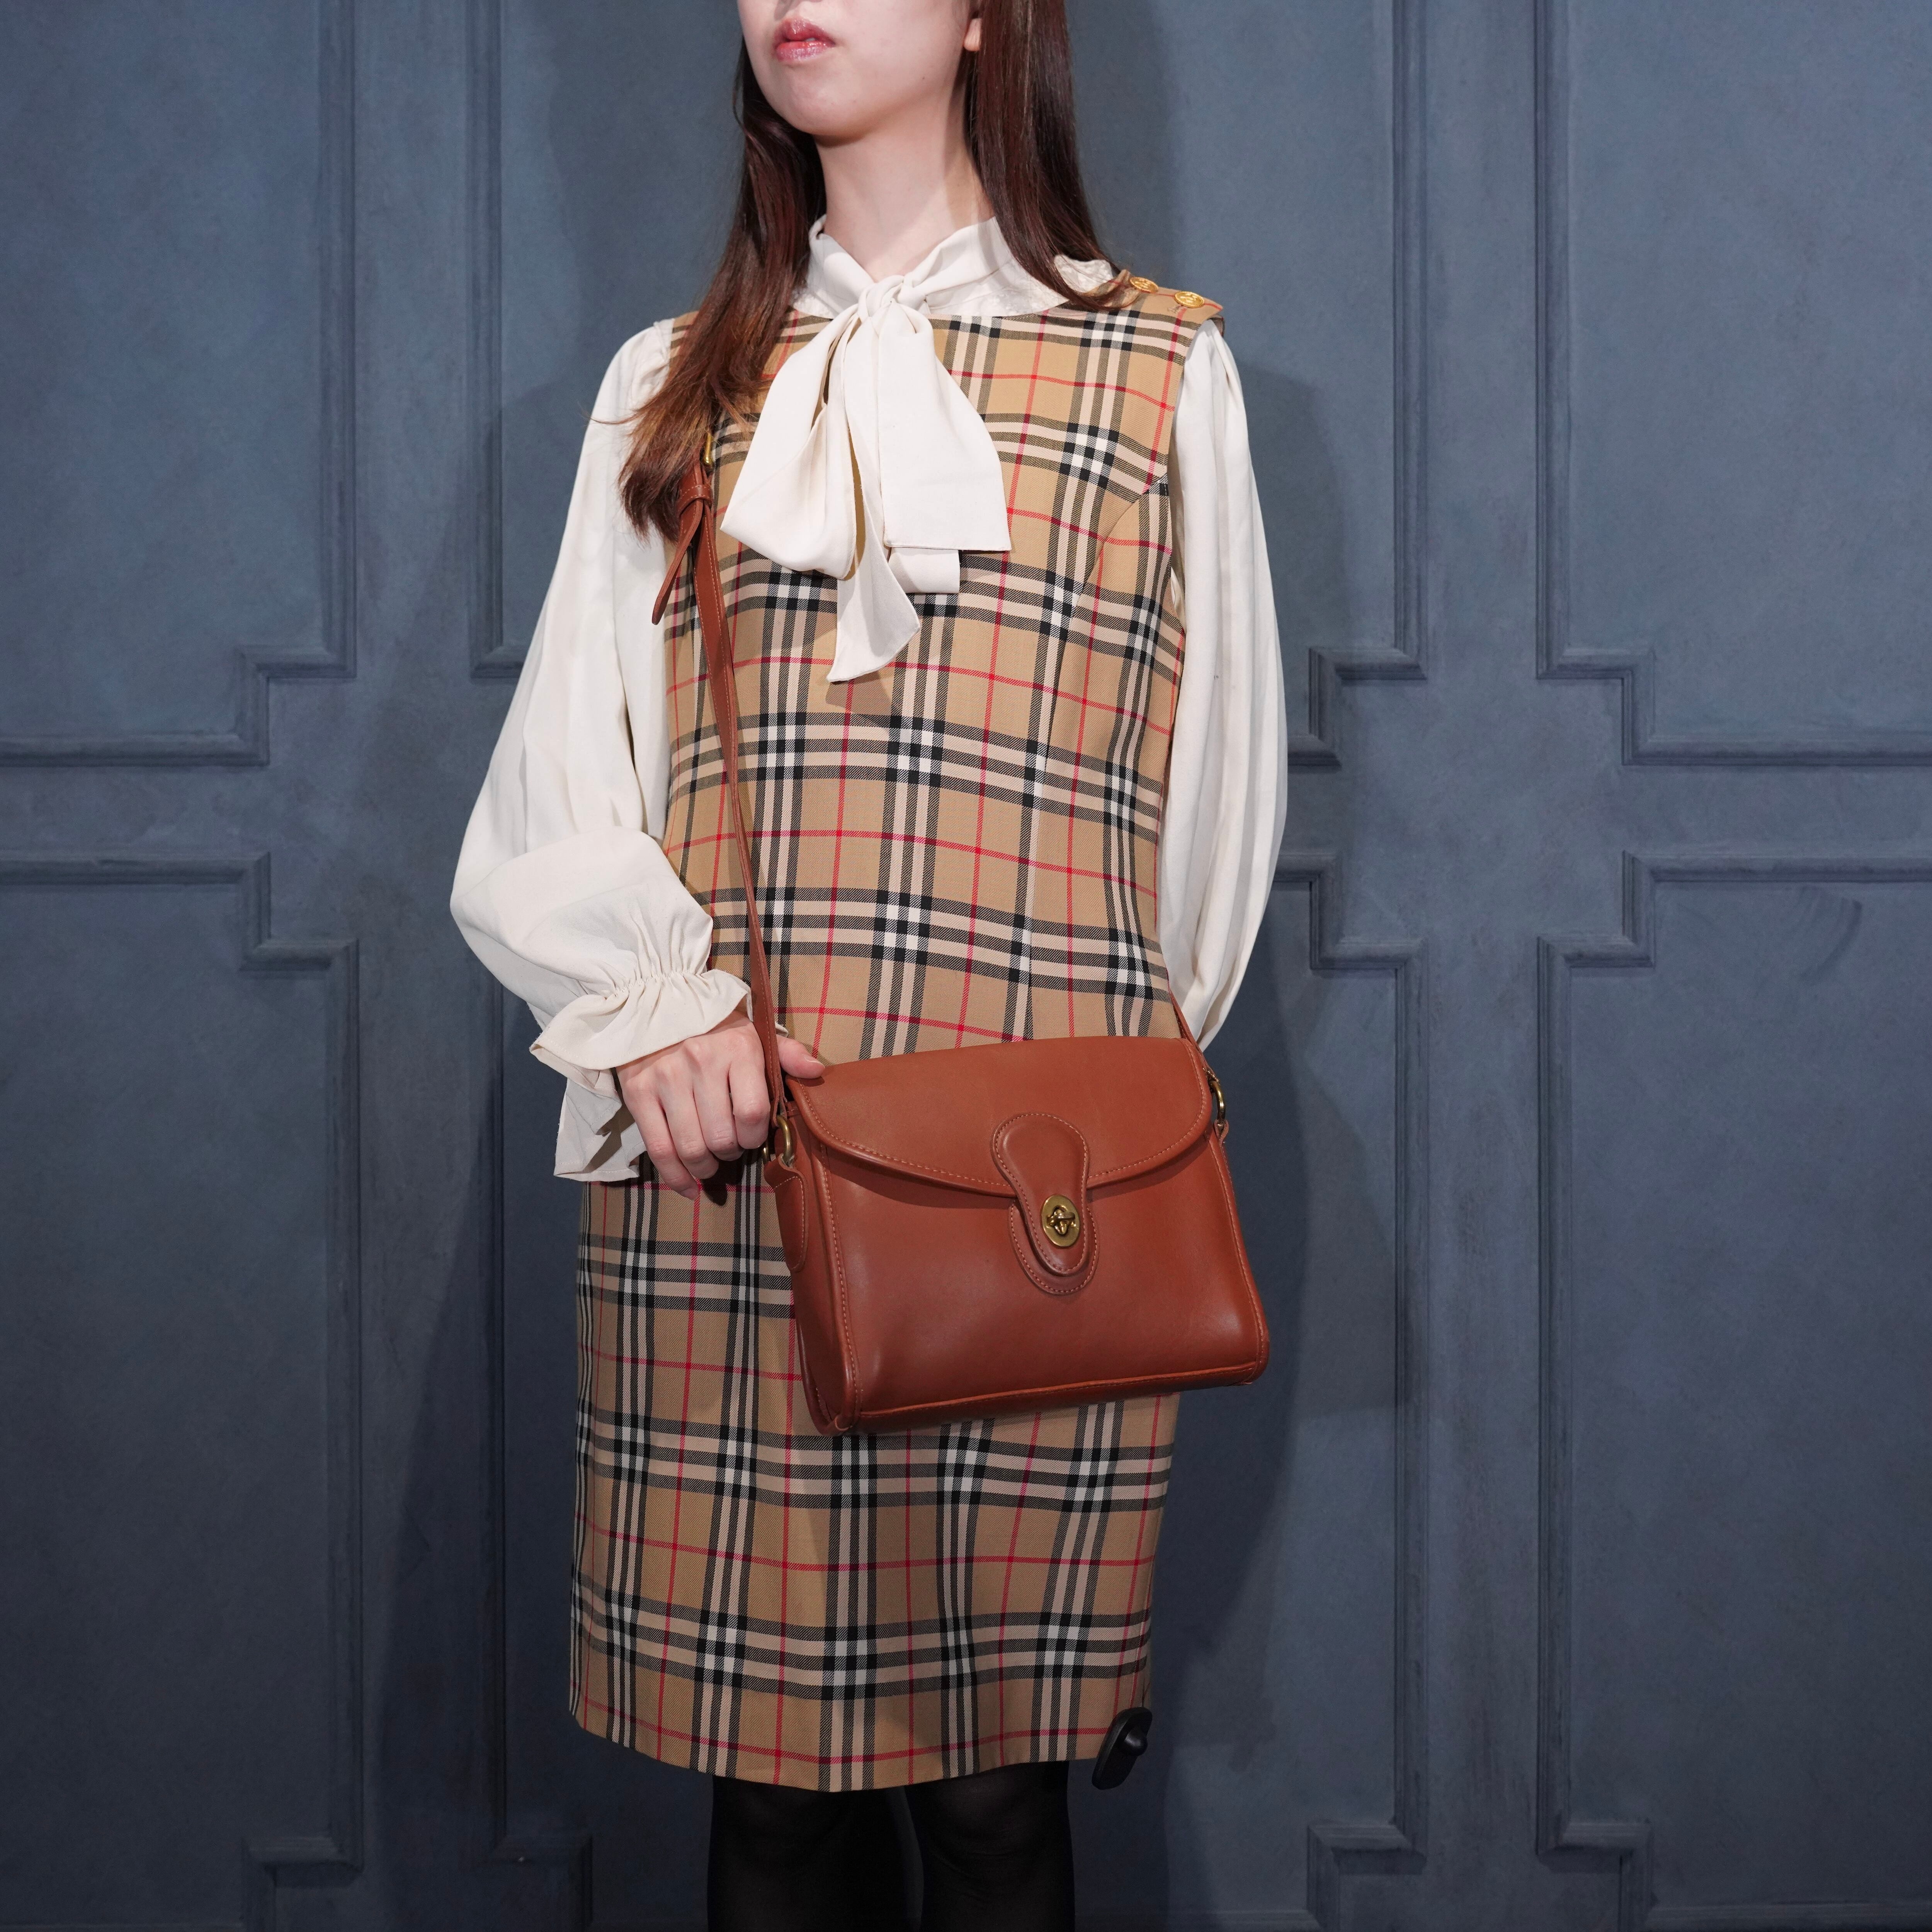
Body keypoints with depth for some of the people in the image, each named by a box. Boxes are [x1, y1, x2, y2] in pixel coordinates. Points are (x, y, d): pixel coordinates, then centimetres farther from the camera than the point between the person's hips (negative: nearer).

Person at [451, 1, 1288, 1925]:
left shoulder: (1162, 367, 9)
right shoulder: (673, 387, 16)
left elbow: (1217, 781, 9)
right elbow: (548, 787, 10)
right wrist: (648, 997, -7)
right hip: (714, 1179, 2)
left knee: (998, 1772, 1)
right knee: (767, 1768, 5)